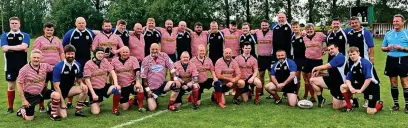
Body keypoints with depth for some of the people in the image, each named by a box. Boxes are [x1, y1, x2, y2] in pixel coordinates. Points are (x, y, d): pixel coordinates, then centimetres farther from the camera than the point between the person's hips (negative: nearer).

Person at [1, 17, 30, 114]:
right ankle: (10, 107, 16)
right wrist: (19, 48, -12)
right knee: (11, 86, 7)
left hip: (23, 65, -1)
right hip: (10, 65, 1)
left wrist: (10, 47, -11)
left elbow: (24, 46, -17)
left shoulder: (25, 35, 3)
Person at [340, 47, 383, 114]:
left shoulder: (365, 63, -21)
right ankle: (349, 107, 8)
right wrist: (351, 88, -17)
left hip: (372, 86, -7)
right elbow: (348, 79, 4)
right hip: (361, 85, 7)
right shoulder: (353, 66, 3)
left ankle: (379, 104, 24)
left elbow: (368, 79, -28)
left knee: (370, 112, -11)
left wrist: (360, 90, -21)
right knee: (343, 87, -5)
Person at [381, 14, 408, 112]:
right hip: (391, 60, 4)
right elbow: (382, 47, 17)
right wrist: (387, 48, -4)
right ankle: (396, 104, 18)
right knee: (393, 83, 8)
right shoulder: (388, 34, 12)